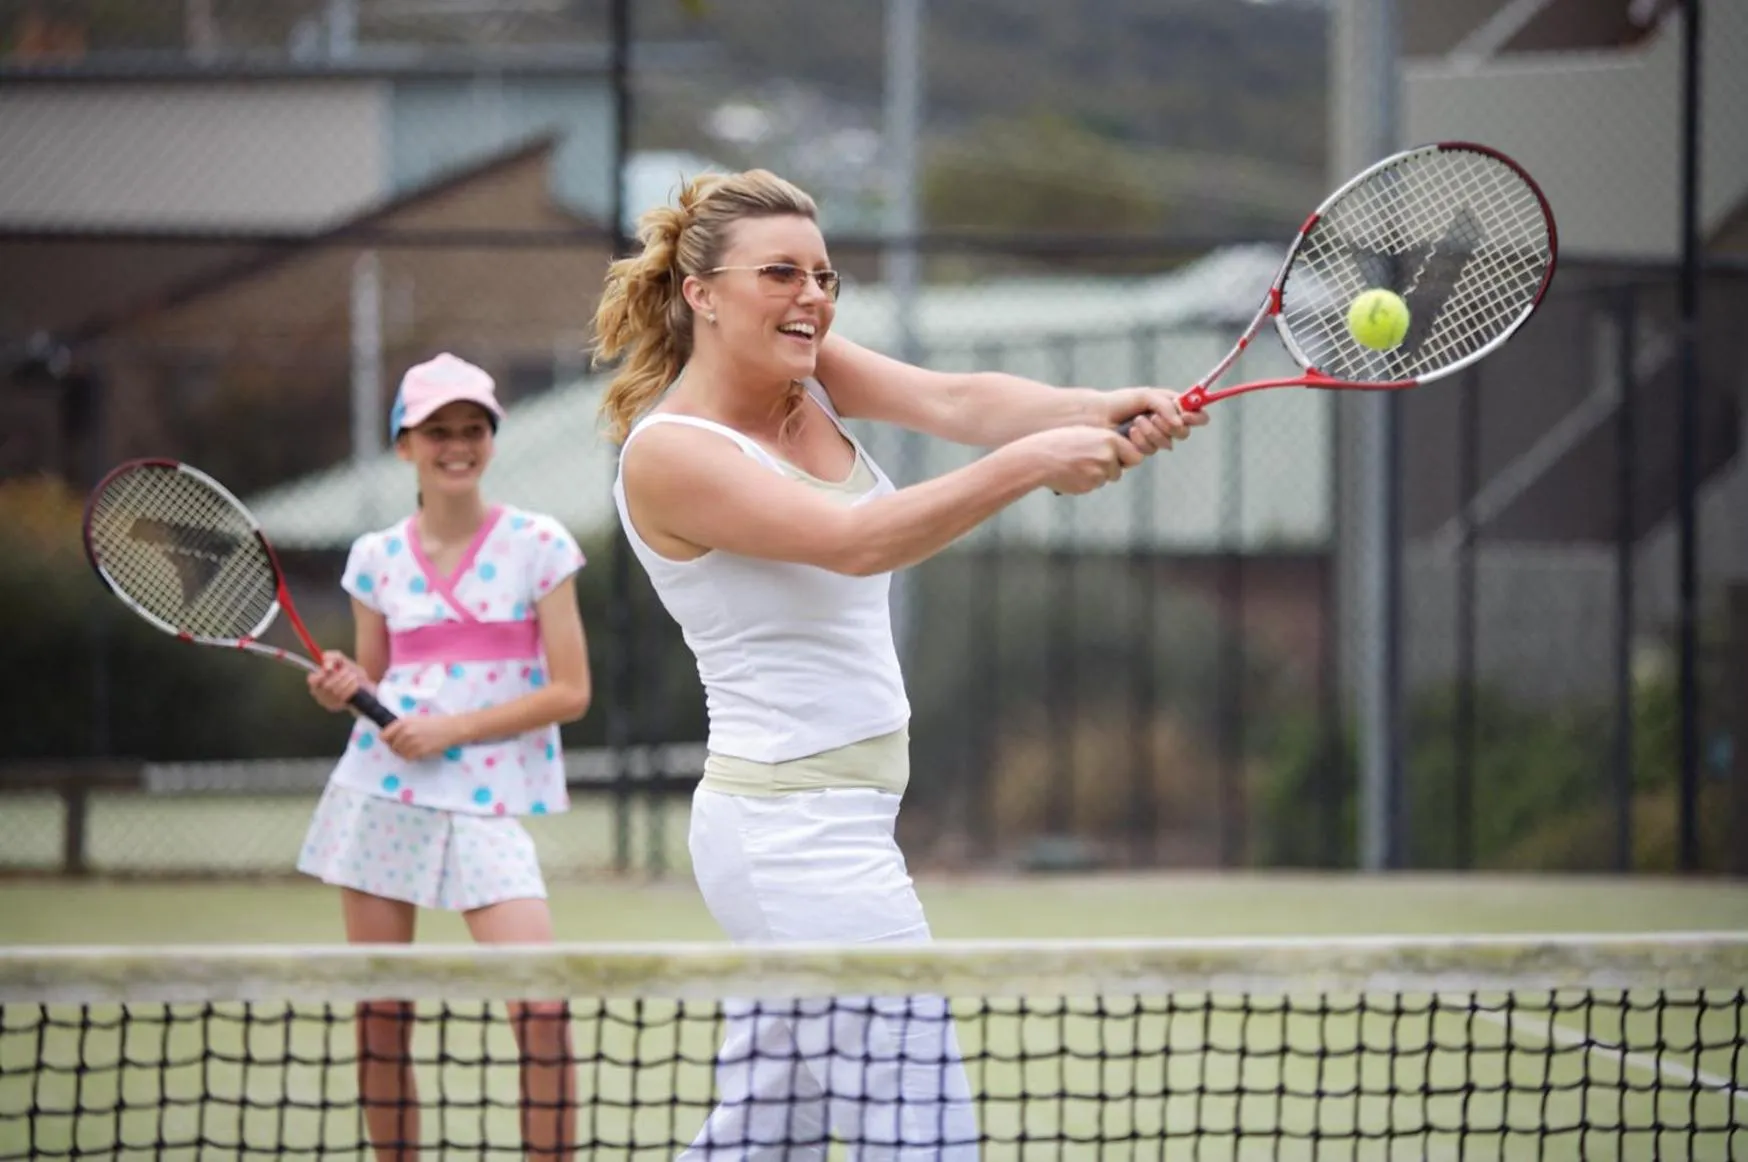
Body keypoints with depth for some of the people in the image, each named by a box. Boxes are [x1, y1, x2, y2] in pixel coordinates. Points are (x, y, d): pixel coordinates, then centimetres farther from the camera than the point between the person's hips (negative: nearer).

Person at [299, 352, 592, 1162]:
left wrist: (453, 729, -12)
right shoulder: (378, 557, 9)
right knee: (380, 1018, 2)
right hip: (379, 793, 3)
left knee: (542, 1013, -16)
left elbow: (570, 692, -3)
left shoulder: (537, 546, 0)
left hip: (484, 804, -3)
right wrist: (343, 689, -5)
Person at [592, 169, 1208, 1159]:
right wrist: (1028, 464, -36)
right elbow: (854, 542, -27)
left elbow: (954, 401, -10)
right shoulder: (669, 452, -15)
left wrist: (1101, 411, -28)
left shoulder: (803, 372, 6)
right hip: (804, 839, -9)